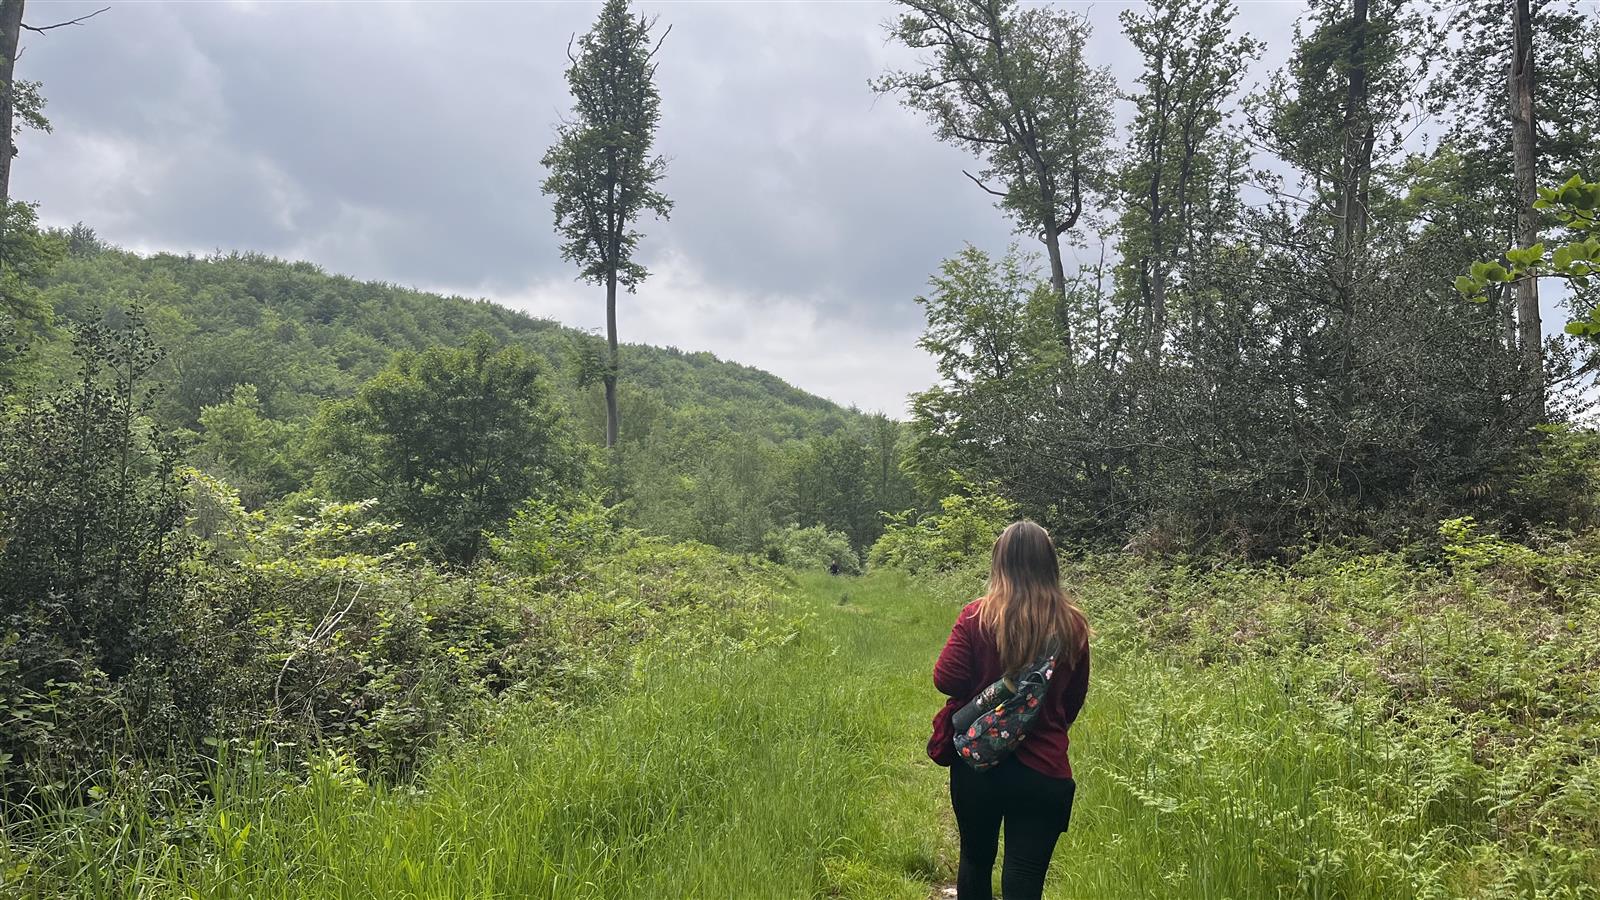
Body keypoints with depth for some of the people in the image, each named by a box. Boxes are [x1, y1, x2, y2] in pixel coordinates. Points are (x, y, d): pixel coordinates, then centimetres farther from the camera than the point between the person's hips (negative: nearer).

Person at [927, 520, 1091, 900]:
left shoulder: (977, 616, -11)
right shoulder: (1071, 625, -5)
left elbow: (946, 680, -11)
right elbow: (1075, 698, 6)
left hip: (976, 762, 0)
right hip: (1043, 770, 0)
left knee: (975, 859, 22)